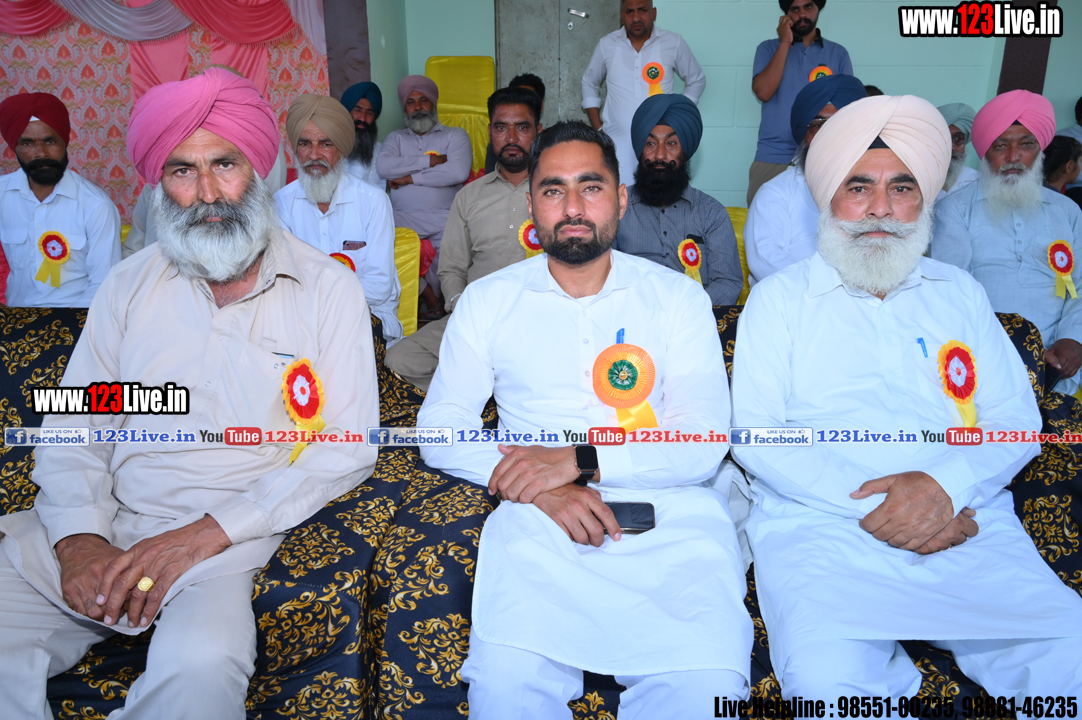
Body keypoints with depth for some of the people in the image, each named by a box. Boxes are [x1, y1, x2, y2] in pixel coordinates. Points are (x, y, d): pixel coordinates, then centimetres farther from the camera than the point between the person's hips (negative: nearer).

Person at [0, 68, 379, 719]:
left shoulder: (327, 288, 0)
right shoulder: (131, 284, 12)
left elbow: (348, 447, -7)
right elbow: (74, 425, 10)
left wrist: (205, 535, -15)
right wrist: (79, 537, -10)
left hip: (229, 536, -3)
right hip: (101, 525, 4)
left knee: (200, 666, -33)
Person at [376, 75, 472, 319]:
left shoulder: (455, 135, 17)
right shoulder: (396, 138, 25)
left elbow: (458, 172, -5)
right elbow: (383, 167, 2)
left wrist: (410, 178, -1)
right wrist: (430, 161, -2)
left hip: (443, 217, -2)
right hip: (402, 218, 2)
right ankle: (432, 302, -19)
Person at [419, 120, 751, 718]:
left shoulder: (678, 297, 8)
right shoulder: (487, 300, 11)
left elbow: (705, 442, 0)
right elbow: (440, 426, 6)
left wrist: (581, 460, -14)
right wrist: (541, 487, -11)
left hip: (671, 515, 1)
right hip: (538, 516, 0)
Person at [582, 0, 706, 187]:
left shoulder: (674, 43, 1)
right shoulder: (606, 45, 4)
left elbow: (697, 80, 14)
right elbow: (589, 83, 18)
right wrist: (597, 128, 10)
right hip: (617, 141, 0)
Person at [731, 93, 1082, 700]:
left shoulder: (960, 293, 19)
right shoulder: (781, 297, 8)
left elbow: (1018, 420, 11)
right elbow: (754, 433, -2)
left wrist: (945, 484, -10)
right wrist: (870, 503, -14)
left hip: (965, 528, 3)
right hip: (819, 524, -3)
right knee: (826, 679, -30)